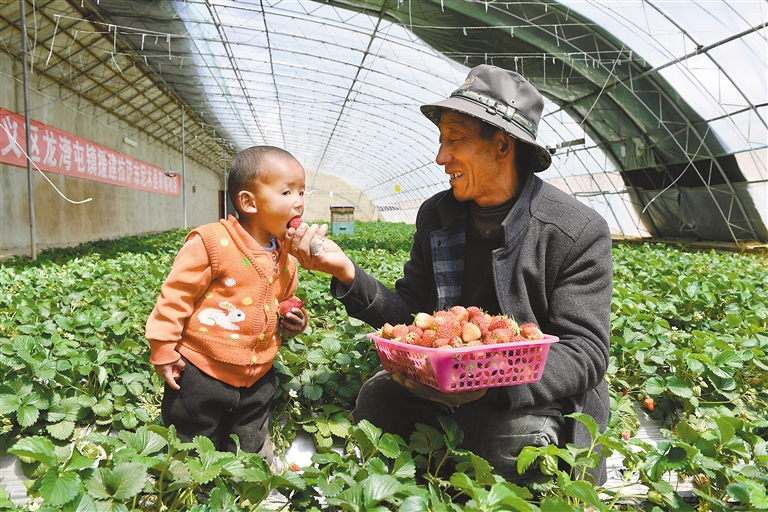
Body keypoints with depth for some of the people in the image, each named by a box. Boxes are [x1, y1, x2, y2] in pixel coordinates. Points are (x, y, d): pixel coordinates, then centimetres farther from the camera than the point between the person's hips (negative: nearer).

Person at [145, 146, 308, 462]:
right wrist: (163, 350, -11)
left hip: (257, 381, 6)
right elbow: (176, 294, -13)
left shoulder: (286, 258, 3)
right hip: (201, 374, -5)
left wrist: (292, 322, 0)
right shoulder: (212, 243, -19)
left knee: (253, 455, 22)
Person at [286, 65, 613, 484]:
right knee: (378, 393, -21)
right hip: (451, 385, 4)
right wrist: (347, 273, -17)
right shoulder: (435, 215, 1)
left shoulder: (581, 232, -14)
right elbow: (411, 313, 1)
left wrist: (494, 382, -36)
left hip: (541, 398, -3)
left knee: (513, 436, -33)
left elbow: (585, 354, -17)